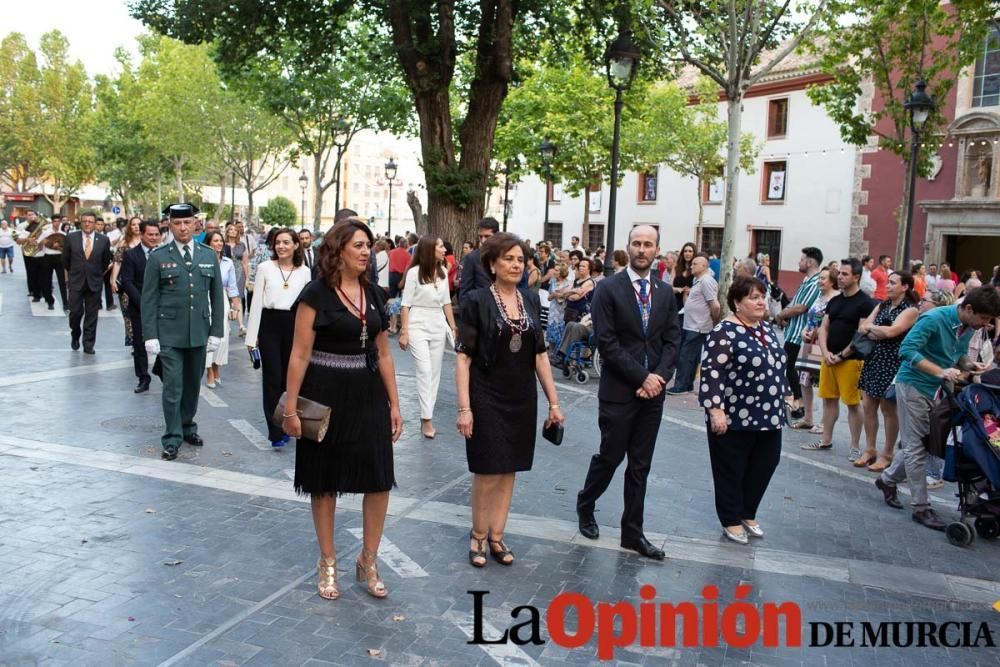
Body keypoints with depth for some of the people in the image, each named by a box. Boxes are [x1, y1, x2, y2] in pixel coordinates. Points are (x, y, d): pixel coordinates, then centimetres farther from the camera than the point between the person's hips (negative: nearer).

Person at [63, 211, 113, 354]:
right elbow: (65, 259, 10)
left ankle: (88, 344, 12)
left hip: (94, 283, 0)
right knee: (75, 312, -1)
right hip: (75, 282, 0)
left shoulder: (104, 240, -2)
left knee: (91, 315, 3)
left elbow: (106, 261, 10)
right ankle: (75, 336, 27)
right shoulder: (71, 238, -1)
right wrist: (72, 273, 16)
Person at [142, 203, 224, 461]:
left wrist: (216, 332, 2)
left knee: (193, 385, 13)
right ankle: (172, 438, 9)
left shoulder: (209, 255, 6)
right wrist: (150, 335, -8)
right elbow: (149, 299, -3)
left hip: (199, 333, 3)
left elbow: (216, 296, 7)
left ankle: (187, 427, 31)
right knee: (173, 387, -2)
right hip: (169, 333, -3)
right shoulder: (158, 257, -2)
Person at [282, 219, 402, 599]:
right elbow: (300, 354, -10)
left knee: (379, 481, 3)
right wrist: (290, 408, -12)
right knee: (325, 481, 10)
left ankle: (368, 561, 23)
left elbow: (383, 353, 10)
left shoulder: (374, 295, 7)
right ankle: (327, 563, 28)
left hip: (368, 394, 5)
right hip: (325, 396, -4)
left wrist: (394, 404, 8)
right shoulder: (316, 294, -9)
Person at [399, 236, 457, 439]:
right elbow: (406, 304, -7)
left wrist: (453, 327, 12)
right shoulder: (414, 272, -9)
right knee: (424, 371, -9)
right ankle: (427, 418, -5)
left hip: (438, 326, 5)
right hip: (418, 326, -5)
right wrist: (404, 332, -10)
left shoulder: (443, 272, 5)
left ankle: (427, 415, 15)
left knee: (435, 373, 6)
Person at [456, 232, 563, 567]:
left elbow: (540, 355, 9)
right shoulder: (476, 300, -8)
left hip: (522, 400, 5)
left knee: (509, 469, 11)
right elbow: (463, 357, -10)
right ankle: (478, 536, 21)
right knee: (487, 471, 1)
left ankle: (496, 536, 24)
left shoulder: (531, 300, 6)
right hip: (487, 398, -4)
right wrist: (464, 408, -16)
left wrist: (554, 402, 6)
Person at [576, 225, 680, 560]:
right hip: (618, 391, -4)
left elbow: (672, 341, 6)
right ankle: (585, 505, 33)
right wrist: (642, 377, -15)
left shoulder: (665, 292, 8)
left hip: (652, 392, 4)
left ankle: (633, 532, 21)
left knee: (640, 466, 10)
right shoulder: (609, 289, -7)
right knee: (610, 456, 5)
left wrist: (659, 377, -9)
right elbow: (606, 342, -12)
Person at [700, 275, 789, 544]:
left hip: (768, 417, 8)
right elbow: (711, 372, -20)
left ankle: (748, 513, 34)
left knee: (764, 467, 14)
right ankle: (731, 520, 23)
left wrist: (784, 396, 19)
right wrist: (716, 410, -24)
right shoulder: (725, 332, -15)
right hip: (735, 419, -7)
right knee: (731, 471, 7)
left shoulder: (766, 329, 10)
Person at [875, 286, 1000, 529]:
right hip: (913, 384, -8)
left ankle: (888, 479, 32)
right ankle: (921, 507, 4)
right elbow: (907, 349, -27)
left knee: (920, 444, 13)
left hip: (936, 389, 8)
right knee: (916, 446, -2)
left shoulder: (969, 328, 3)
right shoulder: (935, 318, -21)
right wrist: (941, 372, -33)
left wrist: (969, 366, -5)